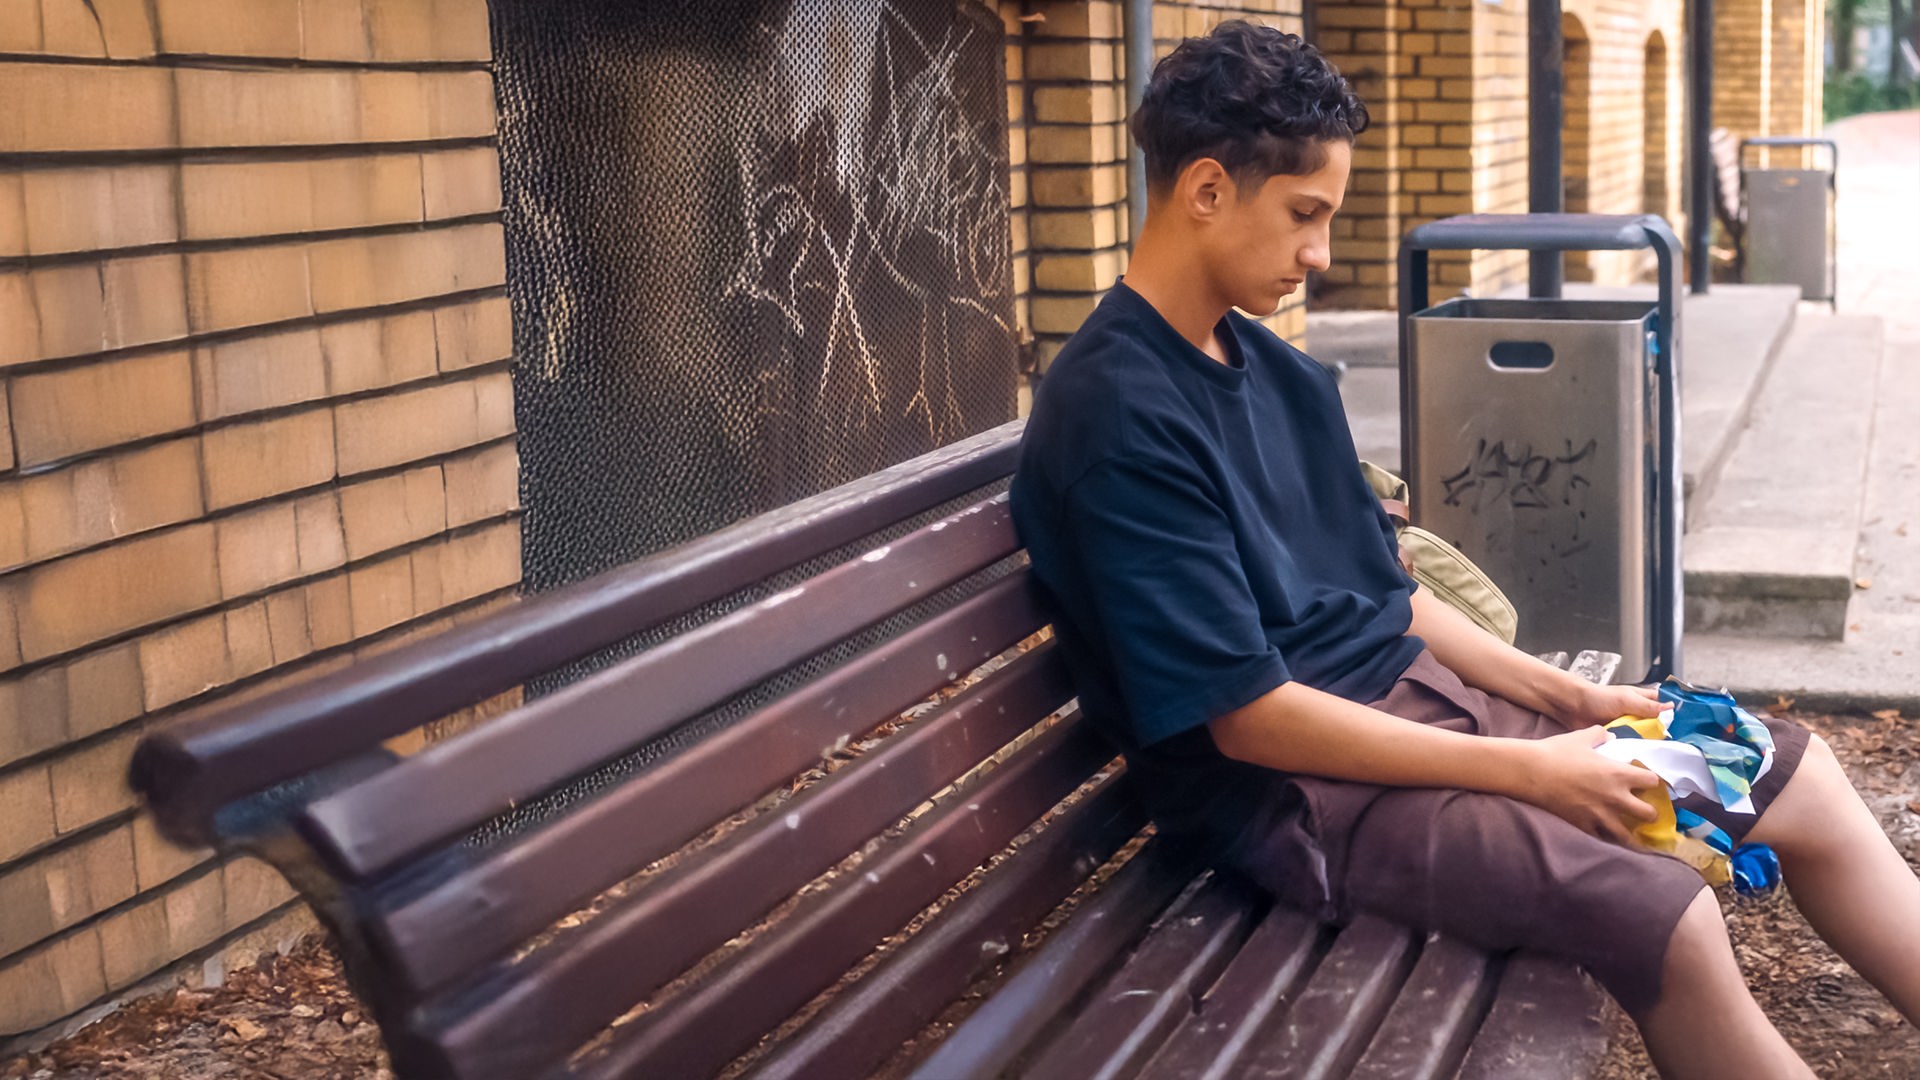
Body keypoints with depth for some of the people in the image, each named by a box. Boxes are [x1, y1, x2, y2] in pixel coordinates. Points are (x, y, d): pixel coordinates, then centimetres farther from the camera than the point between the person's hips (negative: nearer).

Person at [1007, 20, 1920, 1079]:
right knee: (1662, 914, -27)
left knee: (1802, 780, 7)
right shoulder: (1119, 416, -19)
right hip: (1291, 785, -9)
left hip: (1412, 691, 9)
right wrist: (1526, 771, -17)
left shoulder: (1281, 374, 9)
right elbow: (1249, 716, -20)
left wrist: (1573, 700, 5)